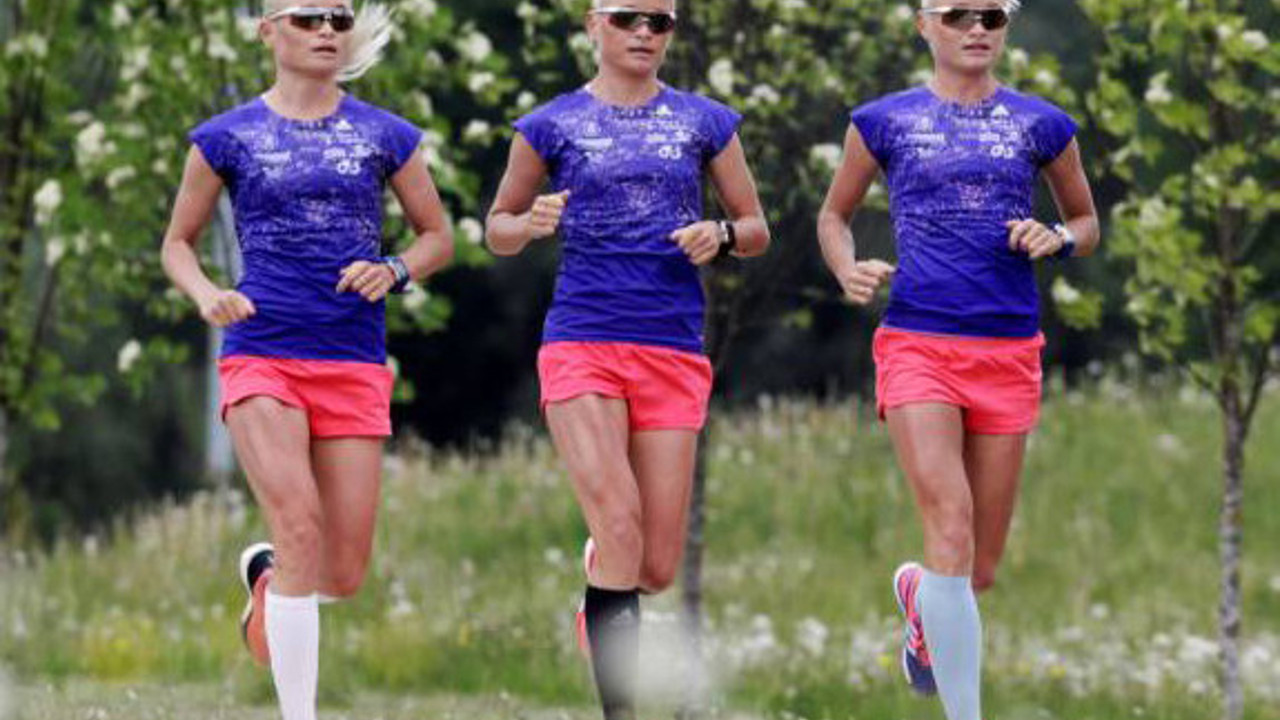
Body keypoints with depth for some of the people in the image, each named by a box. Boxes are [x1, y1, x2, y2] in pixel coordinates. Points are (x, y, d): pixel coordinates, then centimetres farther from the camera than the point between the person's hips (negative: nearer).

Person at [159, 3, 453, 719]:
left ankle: (267, 577, 38)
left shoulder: (385, 136, 7)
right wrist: (208, 295, -8)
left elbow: (438, 237, 15)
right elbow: (178, 242, 13)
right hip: (262, 356, -2)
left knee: (344, 575, 1)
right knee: (300, 528, -21)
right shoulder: (228, 137, 4)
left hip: (355, 364, 2)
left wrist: (393, 271, -7)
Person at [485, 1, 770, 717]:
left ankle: (602, 592, 36)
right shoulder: (552, 125, 5)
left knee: (658, 568, 0)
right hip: (582, 342, -2)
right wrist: (531, 224, -10)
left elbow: (757, 229, 15)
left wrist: (720, 235, -7)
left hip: (675, 354, 2)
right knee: (621, 529, -18)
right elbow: (498, 228, 13)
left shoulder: (705, 121, 10)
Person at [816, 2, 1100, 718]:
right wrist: (848, 270, -4)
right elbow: (834, 214, 17)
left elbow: (1087, 223, 19)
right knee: (952, 530, -19)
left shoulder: (1041, 124, 7)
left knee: (982, 568, 8)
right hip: (918, 344, -2)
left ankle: (920, 597, 45)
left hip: (1009, 354, 2)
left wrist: (1057, 239, -4)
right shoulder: (884, 121, 5)